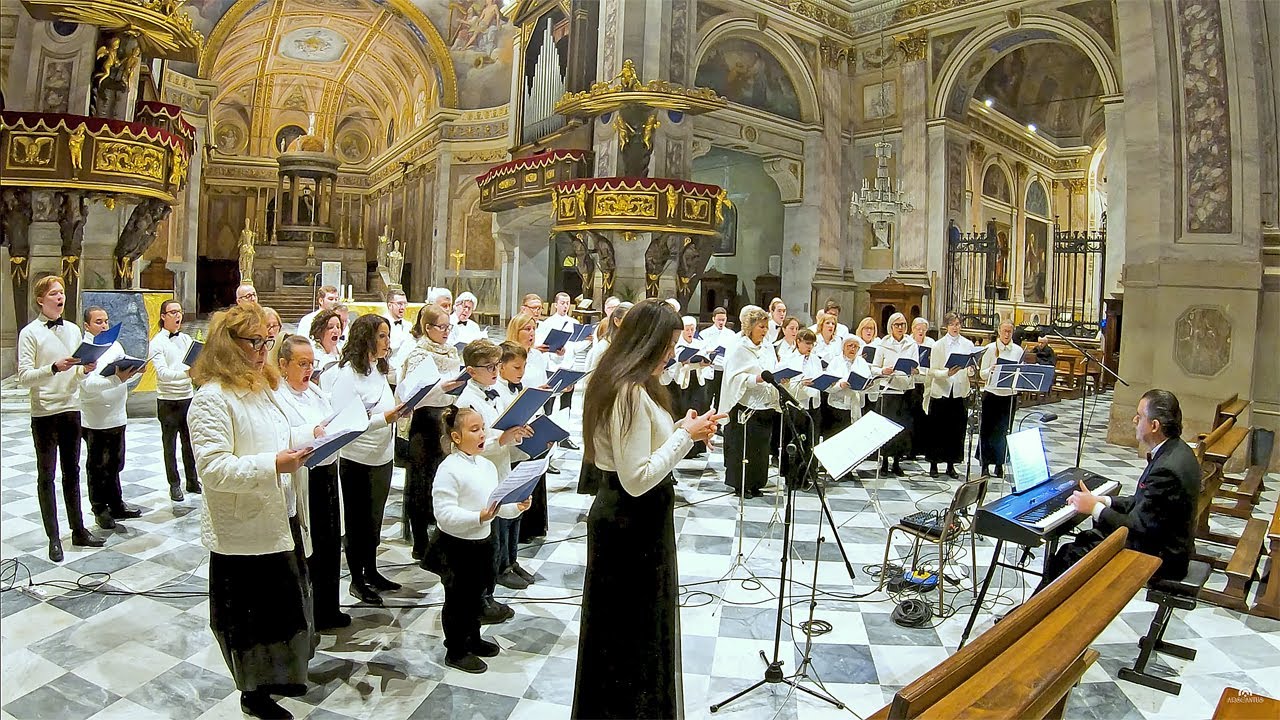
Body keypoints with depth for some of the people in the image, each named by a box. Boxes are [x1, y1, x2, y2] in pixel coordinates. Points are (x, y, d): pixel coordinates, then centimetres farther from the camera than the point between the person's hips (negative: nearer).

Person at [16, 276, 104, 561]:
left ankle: (78, 530, 23)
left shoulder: (73, 330, 9)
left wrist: (85, 369, -7)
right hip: (44, 413, -5)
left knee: (72, 472, 13)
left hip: (71, 409, 5)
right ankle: (54, 538, 13)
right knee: (46, 476, 5)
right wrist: (54, 368, -28)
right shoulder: (30, 333, -8)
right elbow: (24, 377, -14)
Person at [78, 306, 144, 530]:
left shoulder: (115, 345, 10)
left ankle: (116, 505, 27)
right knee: (98, 467, 7)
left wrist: (135, 371, -5)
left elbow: (125, 375, 16)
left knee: (114, 465, 16)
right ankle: (100, 509, 19)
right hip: (95, 420, -6)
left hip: (117, 417, 6)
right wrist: (117, 378, -38)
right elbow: (89, 384, -24)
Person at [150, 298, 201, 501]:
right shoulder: (157, 342, -8)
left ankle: (193, 481, 22)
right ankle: (174, 485, 14)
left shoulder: (186, 339, 9)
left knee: (189, 441, 13)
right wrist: (186, 373, -35)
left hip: (188, 397, 5)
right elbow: (163, 373, -20)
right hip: (168, 399, -5)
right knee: (170, 444, 6)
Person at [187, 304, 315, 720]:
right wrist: (273, 464, -31)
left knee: (287, 600, 19)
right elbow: (214, 468, -24)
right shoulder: (212, 398, -17)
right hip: (244, 530, -8)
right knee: (253, 613, 8)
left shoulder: (263, 387, 10)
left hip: (283, 519, 8)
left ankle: (276, 675, 39)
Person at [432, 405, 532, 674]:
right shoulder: (449, 470, -20)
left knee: (477, 594, 22)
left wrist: (516, 507, -9)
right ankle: (455, 652, 25)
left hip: (483, 540, 7)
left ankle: (473, 639, 42)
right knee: (458, 598, 8)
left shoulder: (487, 465, 3)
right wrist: (479, 517, -35)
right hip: (457, 544, -7)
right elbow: (445, 513, -26)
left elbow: (499, 502, 10)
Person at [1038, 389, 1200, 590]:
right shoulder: (1175, 451, 3)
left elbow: (1139, 528, -25)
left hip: (1158, 558, -10)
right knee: (1081, 541, 12)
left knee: (1067, 557, -7)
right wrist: (1104, 501, 2)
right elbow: (1144, 503, 12)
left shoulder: (1167, 469, -29)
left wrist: (1096, 508, -15)